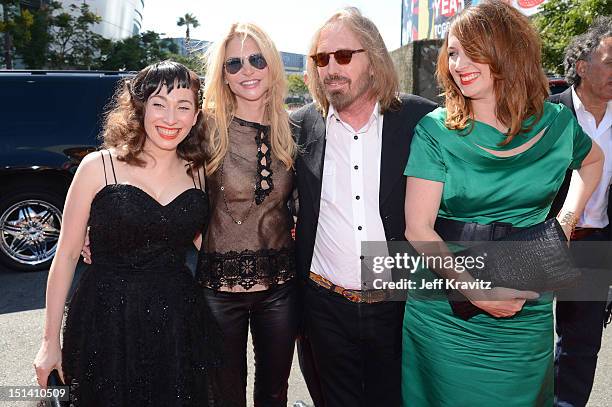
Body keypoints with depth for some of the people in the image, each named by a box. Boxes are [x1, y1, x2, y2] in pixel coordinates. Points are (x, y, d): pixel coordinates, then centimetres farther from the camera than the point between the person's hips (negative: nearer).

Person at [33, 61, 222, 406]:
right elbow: (67, 255, -3)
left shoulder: (197, 172, 3)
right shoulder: (98, 167, -7)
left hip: (179, 325, 3)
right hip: (106, 324, -3)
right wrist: (51, 342, -2)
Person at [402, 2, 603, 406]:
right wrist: (478, 292, -21)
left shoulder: (556, 123, -1)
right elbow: (418, 229, -14)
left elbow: (592, 160, 22)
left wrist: (567, 219, 6)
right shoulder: (435, 131, -10)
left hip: (527, 317, 3)